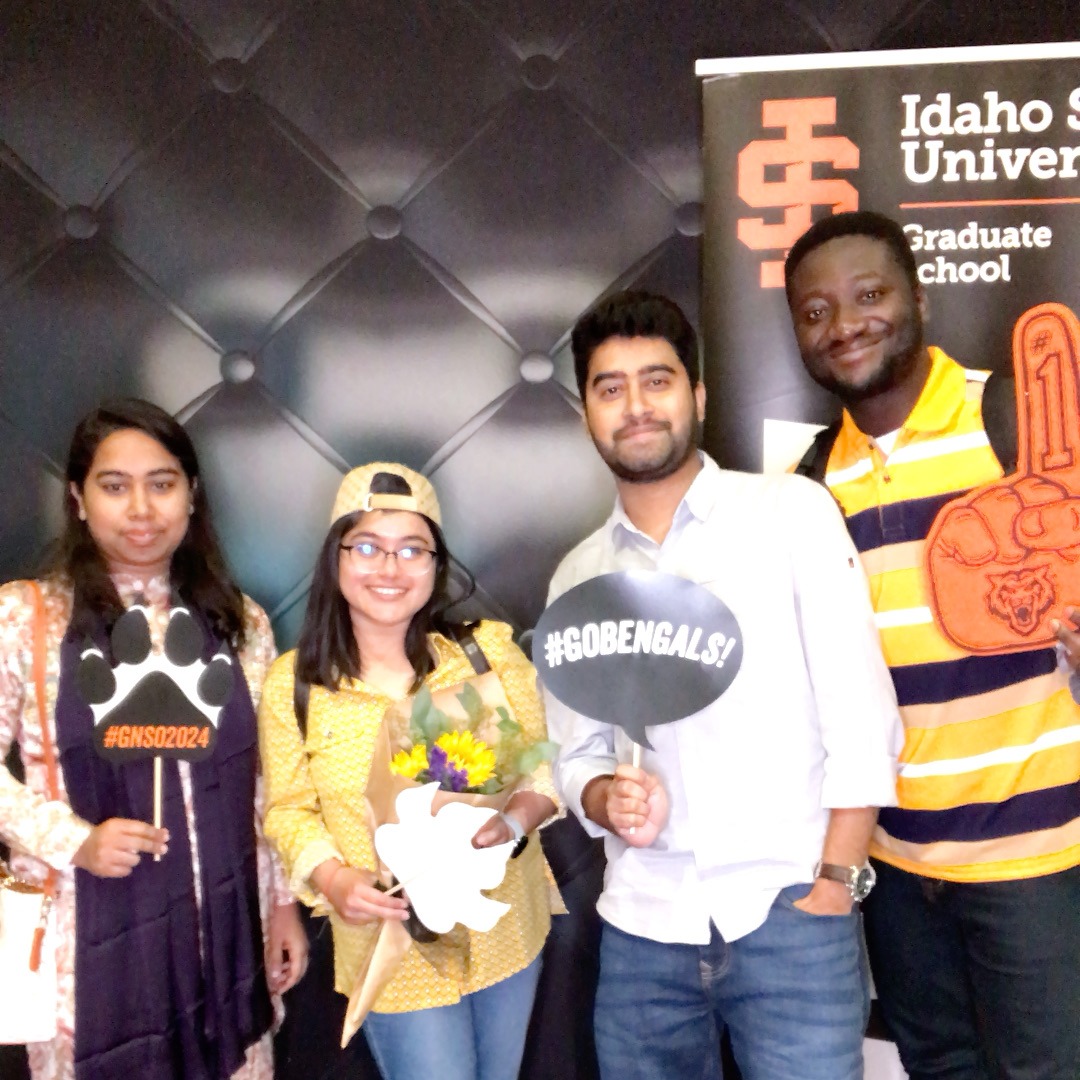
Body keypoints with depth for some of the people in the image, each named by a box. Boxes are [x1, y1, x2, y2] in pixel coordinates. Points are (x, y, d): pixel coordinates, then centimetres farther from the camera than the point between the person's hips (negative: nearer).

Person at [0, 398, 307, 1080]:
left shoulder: (240, 623, 4)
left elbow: (268, 780, 8)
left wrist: (284, 902, 8)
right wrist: (74, 841, -18)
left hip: (224, 927, 3)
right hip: (90, 937, -3)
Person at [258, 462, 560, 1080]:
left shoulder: (490, 649, -8)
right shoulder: (294, 684, -8)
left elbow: (544, 765, -4)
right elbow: (289, 810, -1)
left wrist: (512, 820, -24)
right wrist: (331, 877, -20)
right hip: (396, 949, -2)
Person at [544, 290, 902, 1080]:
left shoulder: (791, 512, -2)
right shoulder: (578, 579, 9)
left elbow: (863, 720, -6)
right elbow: (576, 755, 13)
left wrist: (832, 883, -11)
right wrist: (606, 798, -7)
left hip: (786, 907, -3)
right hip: (642, 925, 4)